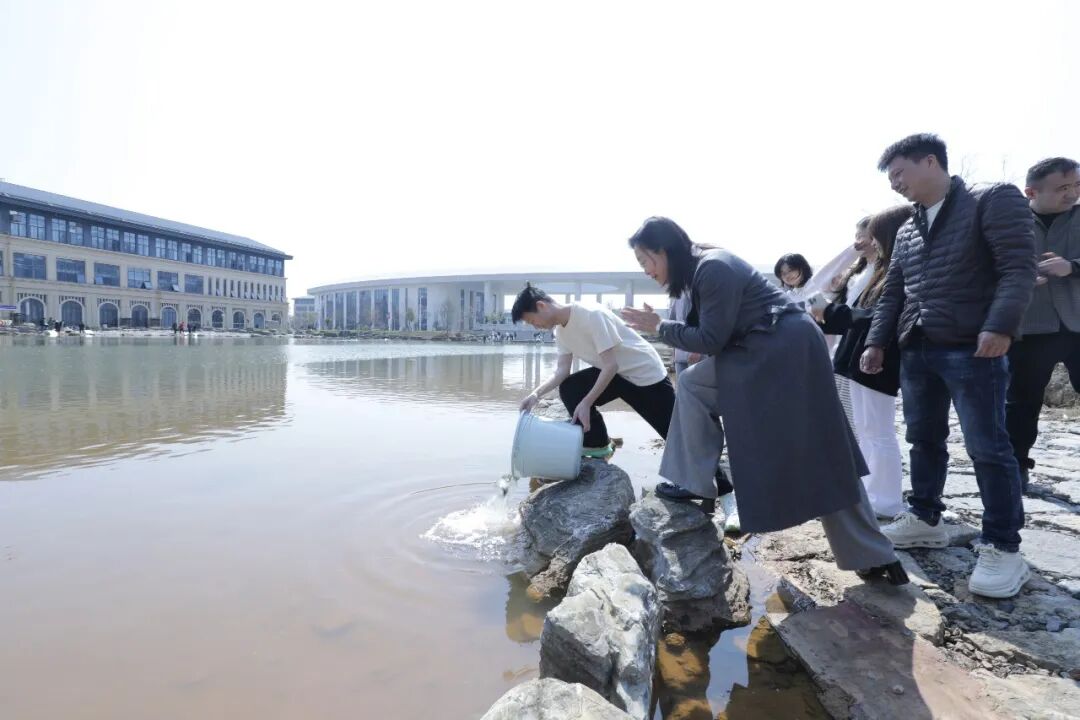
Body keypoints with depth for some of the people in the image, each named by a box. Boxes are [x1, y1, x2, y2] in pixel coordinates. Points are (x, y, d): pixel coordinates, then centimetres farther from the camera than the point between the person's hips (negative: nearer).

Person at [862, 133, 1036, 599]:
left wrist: (1000, 326, -23)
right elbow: (893, 293, 19)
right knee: (924, 439, 12)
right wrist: (877, 342, 12)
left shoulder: (994, 200, -1)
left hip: (972, 348, -7)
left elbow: (1019, 266, -11)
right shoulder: (906, 232, 18)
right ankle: (925, 520, 24)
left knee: (987, 447, -3)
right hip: (916, 349, 7)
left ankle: (1002, 548, 7)